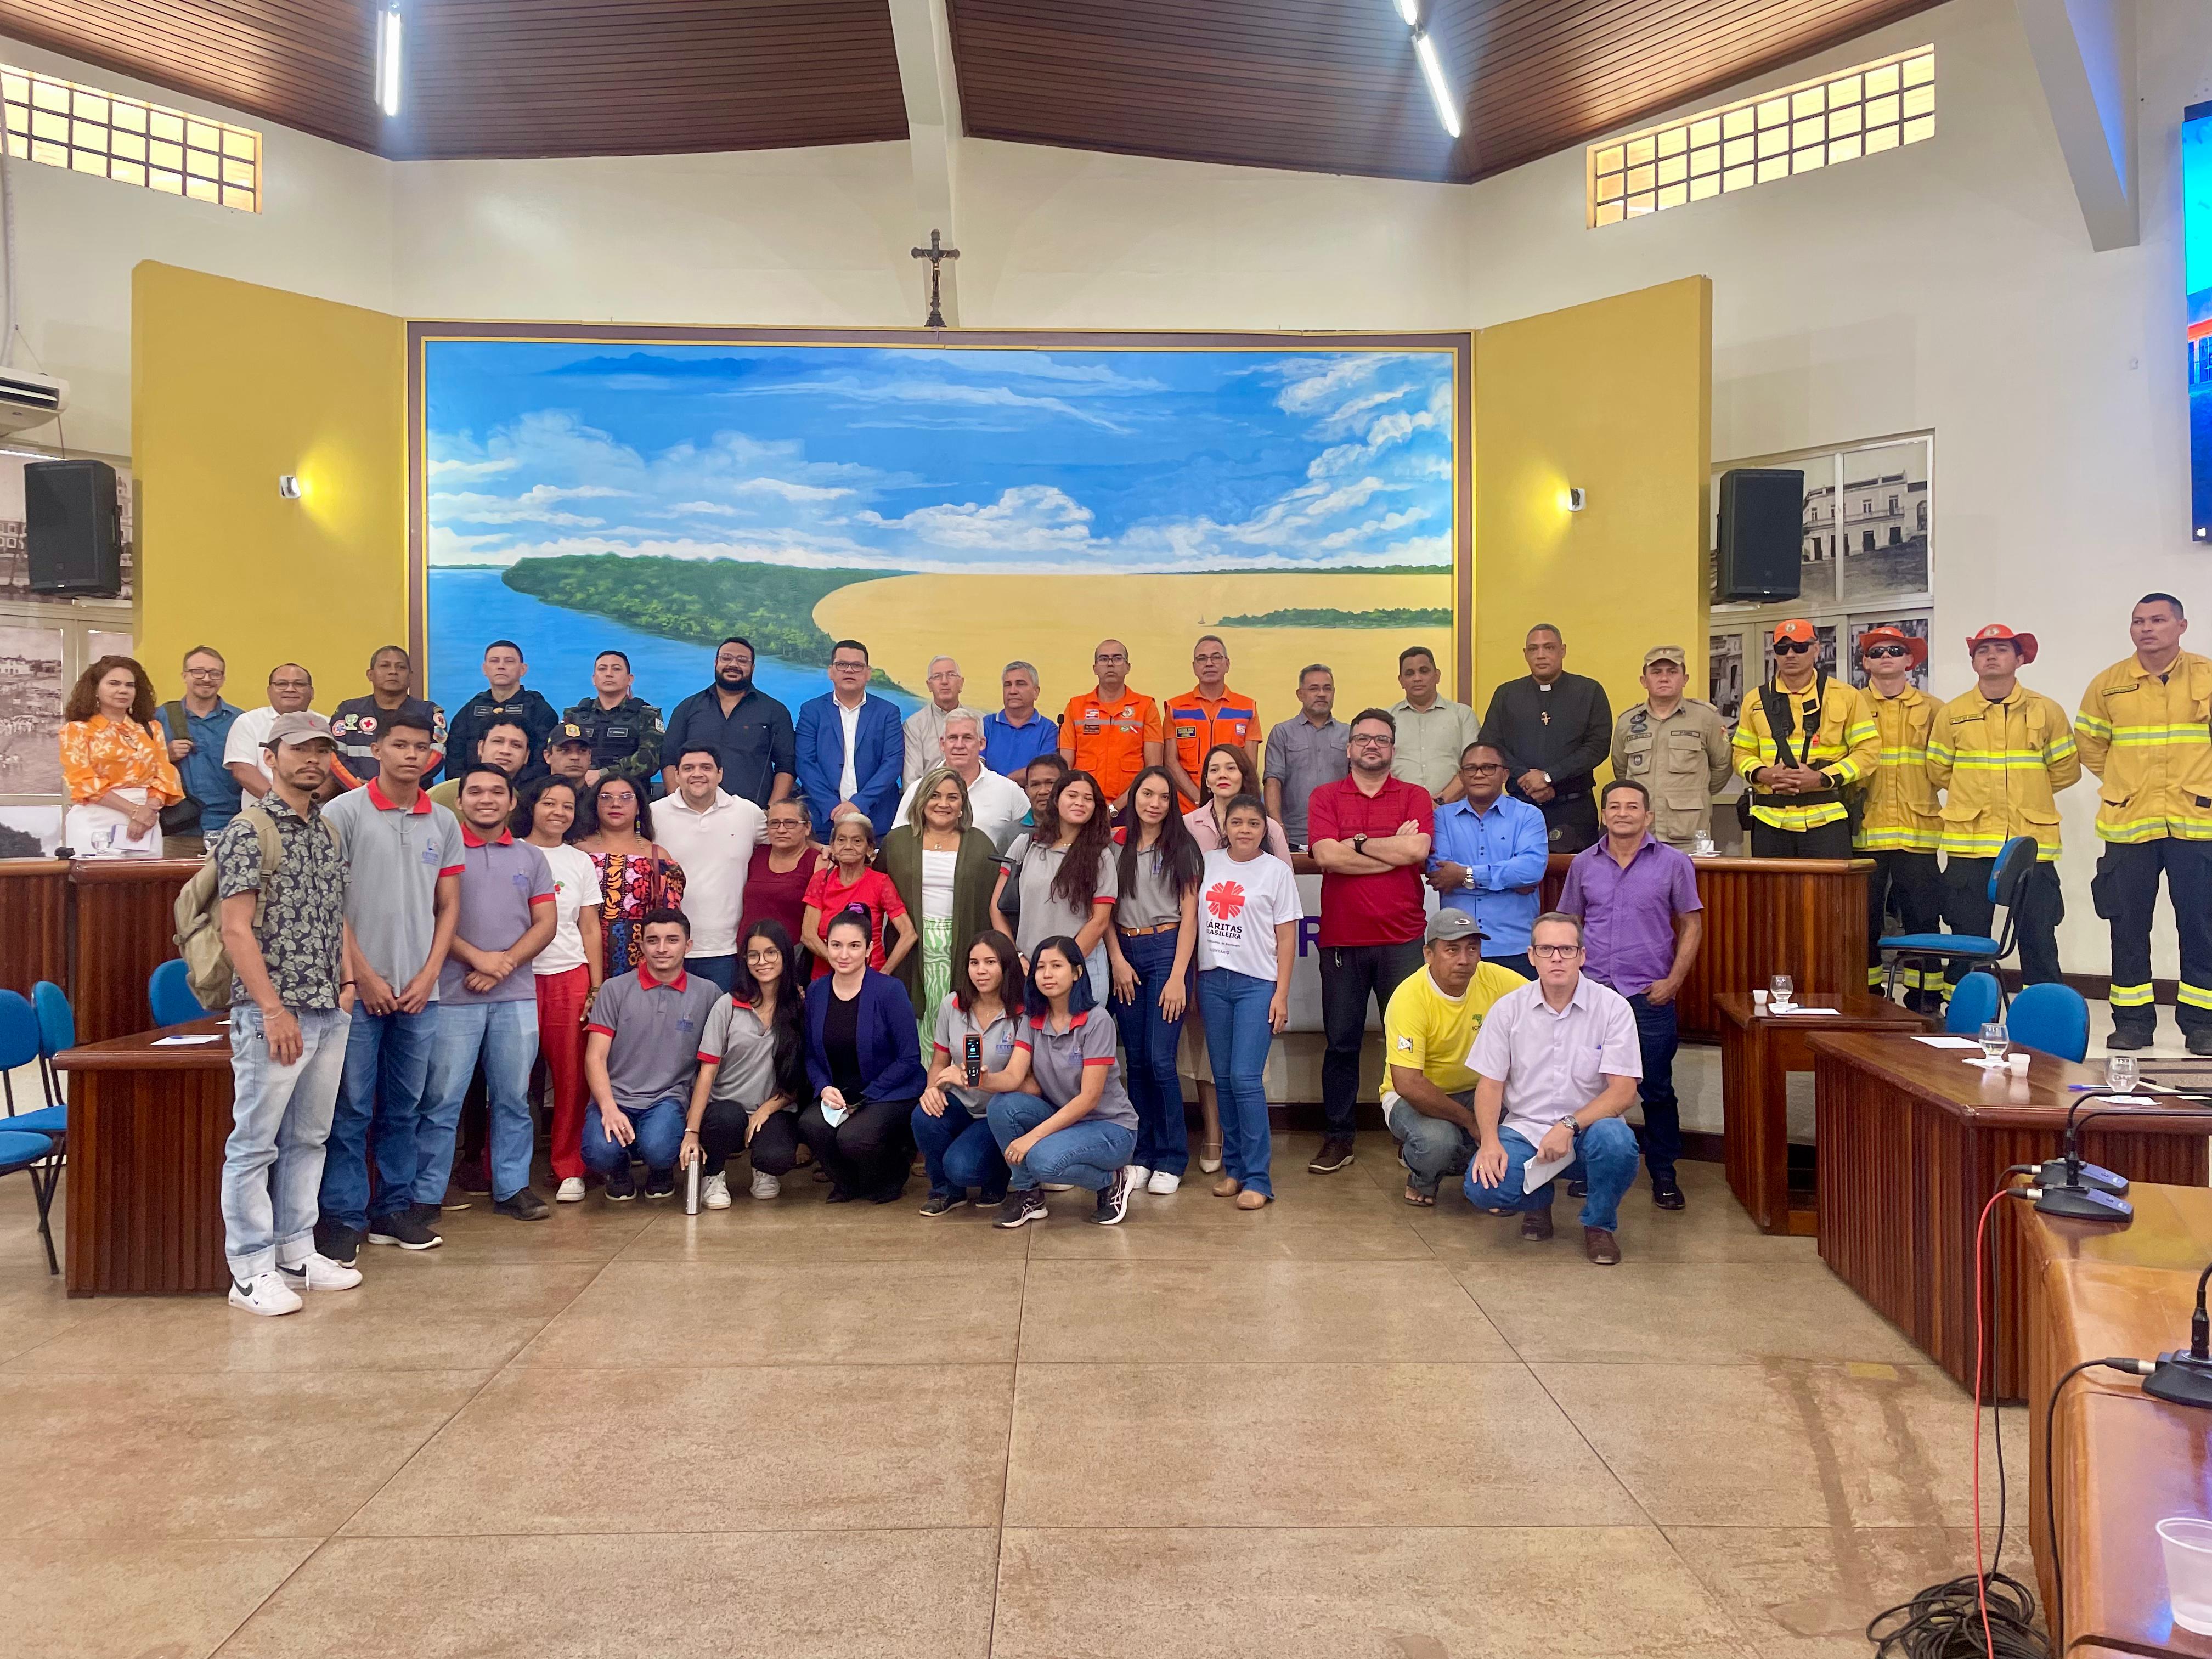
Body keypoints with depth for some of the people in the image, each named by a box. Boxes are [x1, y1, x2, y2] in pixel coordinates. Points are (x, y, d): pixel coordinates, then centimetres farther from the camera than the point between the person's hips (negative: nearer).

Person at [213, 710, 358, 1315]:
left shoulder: (328, 834, 14)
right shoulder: (248, 832, -8)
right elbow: (236, 928, -13)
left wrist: (346, 982, 9)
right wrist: (274, 1009, -17)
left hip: (331, 1013, 7)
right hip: (272, 1012, -7)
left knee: (308, 1138, 14)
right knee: (255, 1142, 1)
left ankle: (298, 1252, 23)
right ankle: (252, 1271, 7)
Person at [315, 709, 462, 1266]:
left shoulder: (444, 822, 9)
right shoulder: (343, 813, -3)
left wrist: (428, 977, 0)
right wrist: (363, 977, -9)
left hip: (420, 990, 4)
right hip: (358, 986, -4)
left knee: (405, 1107, 11)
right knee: (351, 1107, 0)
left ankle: (398, 1206, 20)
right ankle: (344, 1215, 8)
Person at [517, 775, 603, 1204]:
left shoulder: (581, 862, 12)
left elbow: (590, 928, 12)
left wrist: (596, 987, 4)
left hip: (570, 977, 1)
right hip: (517, 976, -1)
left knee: (571, 1076, 0)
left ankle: (569, 1169, 8)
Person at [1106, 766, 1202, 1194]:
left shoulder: (1182, 849, 2)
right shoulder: (1117, 846, 8)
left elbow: (1189, 915, -2)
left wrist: (1178, 976, -10)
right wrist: (1117, 960, -4)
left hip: (1167, 950, -3)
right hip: (1125, 953, 3)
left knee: (1160, 1058, -8)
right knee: (1136, 1059, 5)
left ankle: (1172, 1160, 4)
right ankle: (1142, 1154, 15)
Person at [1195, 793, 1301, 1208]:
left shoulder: (1276, 871, -2)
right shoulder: (1208, 864, 7)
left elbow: (1286, 937, -2)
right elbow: (1195, 919, 12)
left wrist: (1281, 994, -8)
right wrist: (1193, 979, 7)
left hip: (1257, 984, -4)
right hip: (1213, 981, 4)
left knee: (1246, 1078, -10)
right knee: (1223, 1078, 7)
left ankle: (1257, 1179, -3)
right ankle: (1234, 1167, 17)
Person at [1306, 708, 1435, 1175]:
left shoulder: (1416, 797, 6)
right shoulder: (1325, 798, 6)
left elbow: (1417, 850, -13)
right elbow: (1326, 855, -11)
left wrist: (1357, 843, -9)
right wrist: (1394, 850, -10)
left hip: (1402, 939, 0)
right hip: (1341, 941, 1)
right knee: (1341, 1043, 8)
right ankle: (1338, 1139, 19)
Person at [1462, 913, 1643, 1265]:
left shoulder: (1613, 1007, -6)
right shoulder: (1508, 1008, 1)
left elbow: (1623, 1090, -10)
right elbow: (1489, 1084, 2)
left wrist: (1569, 1126, -23)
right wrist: (1490, 1142, -16)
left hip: (1588, 1131, -1)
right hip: (1524, 1131, 1)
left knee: (1615, 1140, -36)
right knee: (1482, 1188, -27)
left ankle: (1599, 1223, -2)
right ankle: (1538, 1200, 13)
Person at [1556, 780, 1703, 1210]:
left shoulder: (1673, 863, 1)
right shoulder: (1584, 864, 7)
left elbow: (1691, 926, 4)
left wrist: (1672, 982, -4)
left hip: (1649, 996, -2)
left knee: (1656, 1089, 3)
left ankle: (1663, 1173, 17)